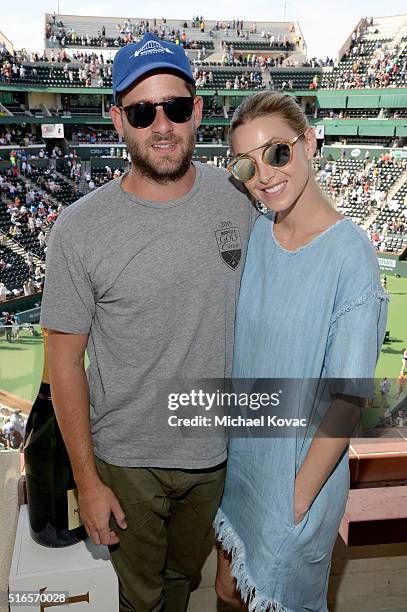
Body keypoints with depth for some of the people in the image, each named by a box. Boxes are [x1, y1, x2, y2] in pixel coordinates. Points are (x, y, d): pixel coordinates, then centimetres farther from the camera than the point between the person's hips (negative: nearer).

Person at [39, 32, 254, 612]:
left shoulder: (240, 198, -8)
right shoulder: (80, 228, -19)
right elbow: (65, 361, -12)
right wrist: (87, 480, -8)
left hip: (216, 451, 3)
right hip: (126, 460, -2)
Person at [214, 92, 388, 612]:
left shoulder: (350, 256, -24)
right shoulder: (254, 233, -5)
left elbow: (348, 399, -21)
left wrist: (299, 498, -16)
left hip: (300, 469, -5)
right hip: (239, 451, 6)